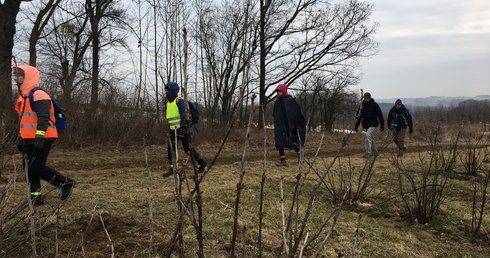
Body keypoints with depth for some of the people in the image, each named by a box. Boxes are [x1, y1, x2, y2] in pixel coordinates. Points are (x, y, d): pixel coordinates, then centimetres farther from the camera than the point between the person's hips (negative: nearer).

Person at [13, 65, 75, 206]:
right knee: (28, 167, 8)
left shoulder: (39, 95, -15)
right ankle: (36, 196, 16)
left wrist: (39, 137, -28)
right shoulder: (23, 97, 18)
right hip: (30, 139, 10)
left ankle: (66, 183, 2)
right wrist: (20, 138, 24)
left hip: (42, 139, -10)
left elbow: (43, 118, -23)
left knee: (37, 167, -12)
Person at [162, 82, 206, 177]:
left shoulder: (179, 101, -12)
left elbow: (184, 115, -19)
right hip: (173, 130, 8)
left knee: (188, 149, -2)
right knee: (171, 149, 1)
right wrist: (170, 129, 23)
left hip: (182, 129, -8)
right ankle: (172, 168, 9)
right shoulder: (168, 102, 15)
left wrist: (183, 127, -23)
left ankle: (201, 162, 14)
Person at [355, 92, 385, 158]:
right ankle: (375, 151, 27)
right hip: (366, 125, 6)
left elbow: (380, 115, -4)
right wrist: (356, 125, 12)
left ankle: (368, 153, -24)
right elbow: (360, 116, 15)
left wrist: (382, 124, -5)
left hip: (372, 124, -6)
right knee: (371, 138, 13)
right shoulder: (363, 106, 10)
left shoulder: (374, 105, -5)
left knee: (368, 135, -23)